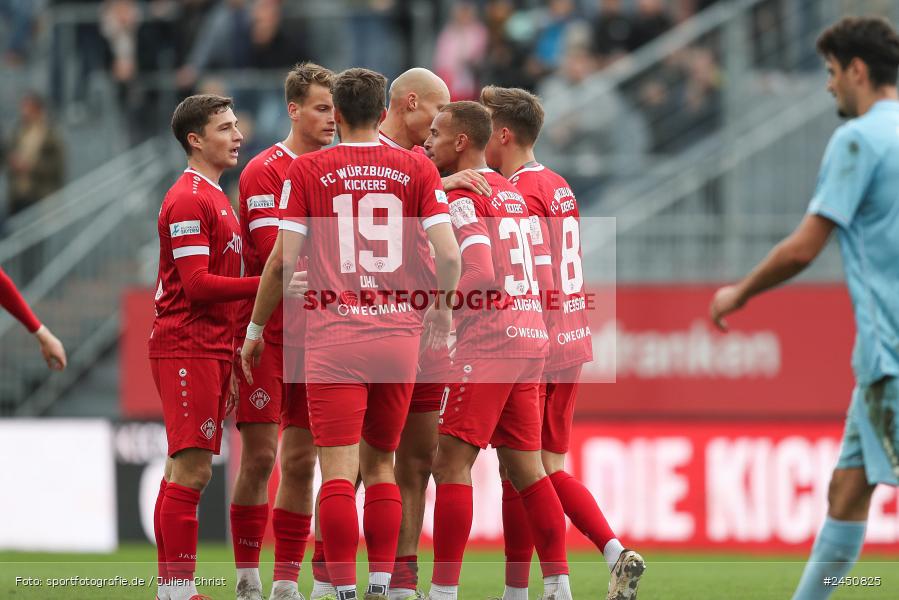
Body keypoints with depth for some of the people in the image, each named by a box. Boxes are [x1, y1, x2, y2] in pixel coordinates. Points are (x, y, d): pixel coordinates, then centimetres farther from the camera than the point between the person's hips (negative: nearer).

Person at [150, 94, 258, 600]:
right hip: (187, 352, -10)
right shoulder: (188, 201, -11)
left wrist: (231, 362, 19)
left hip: (210, 350, 10)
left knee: (185, 470, 8)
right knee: (192, 469, -12)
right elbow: (196, 284, -18)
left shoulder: (216, 199, 20)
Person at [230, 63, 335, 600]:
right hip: (269, 333, -6)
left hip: (319, 335, 6)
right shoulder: (265, 170, -7)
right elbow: (274, 252, -16)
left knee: (302, 460, 5)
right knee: (260, 456, -7)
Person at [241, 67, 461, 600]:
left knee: (339, 471, -5)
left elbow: (284, 260, -3)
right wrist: (443, 310, 15)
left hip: (334, 336, -2)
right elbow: (449, 255, -3)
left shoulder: (307, 170, 1)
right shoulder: (418, 169, 5)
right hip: (399, 333, 3)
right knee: (380, 464, 15)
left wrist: (255, 328, 10)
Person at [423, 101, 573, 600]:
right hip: (530, 338, 9)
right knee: (525, 466, 12)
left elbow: (481, 276, -20)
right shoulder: (511, 193, 19)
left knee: (451, 463, -7)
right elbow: (541, 276, 20)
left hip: (487, 342, -9)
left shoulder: (463, 197, -9)